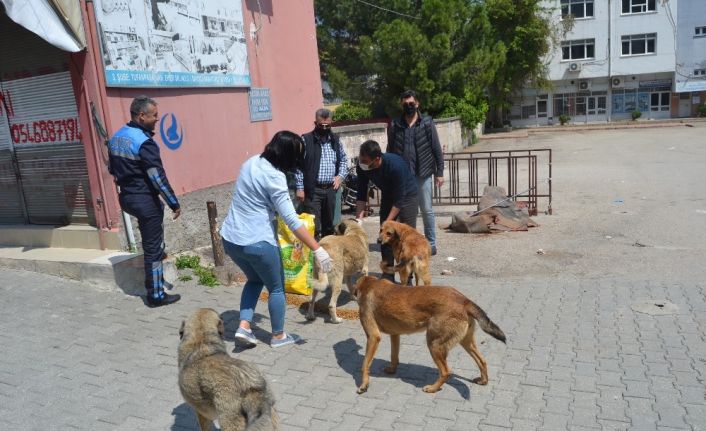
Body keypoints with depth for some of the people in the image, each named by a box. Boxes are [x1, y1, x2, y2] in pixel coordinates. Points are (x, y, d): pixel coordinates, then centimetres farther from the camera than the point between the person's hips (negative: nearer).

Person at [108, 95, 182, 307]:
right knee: (153, 249, 1)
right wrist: (174, 203, -15)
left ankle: (157, 253, 44)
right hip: (144, 200, -9)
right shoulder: (144, 142, -20)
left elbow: (112, 169, 17)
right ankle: (156, 295, 8)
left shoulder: (116, 137, 7)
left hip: (125, 198, 9)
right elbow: (158, 177, -22)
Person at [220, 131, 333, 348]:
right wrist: (318, 249, -24)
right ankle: (278, 336, 27)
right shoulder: (274, 177, -19)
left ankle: (244, 326, 18)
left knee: (255, 279, 28)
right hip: (257, 243, -8)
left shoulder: (252, 162, 5)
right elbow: (291, 220, -24)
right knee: (276, 288, 14)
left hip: (230, 238, 8)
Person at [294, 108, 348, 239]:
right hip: (312, 190, -5)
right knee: (314, 225, -6)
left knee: (329, 223, 15)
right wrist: (300, 188, -10)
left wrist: (340, 176, 3)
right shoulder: (306, 140, -6)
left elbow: (343, 159, 20)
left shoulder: (335, 139, 9)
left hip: (330, 189, 5)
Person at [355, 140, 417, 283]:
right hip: (388, 195, 5)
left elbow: (399, 199, -31)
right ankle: (388, 276, 10)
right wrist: (359, 218, -17)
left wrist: (388, 222, -32)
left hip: (407, 194, -5)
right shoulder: (362, 167, -21)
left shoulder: (396, 165, -37)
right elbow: (361, 194, -10)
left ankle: (407, 278, -1)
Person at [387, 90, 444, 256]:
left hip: (423, 174, -2)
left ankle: (431, 243, 16)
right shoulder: (394, 125, 4)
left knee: (427, 210, 5)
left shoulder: (427, 123, 0)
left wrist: (439, 172, -2)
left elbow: (436, 149, 1)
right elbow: (390, 150, 9)